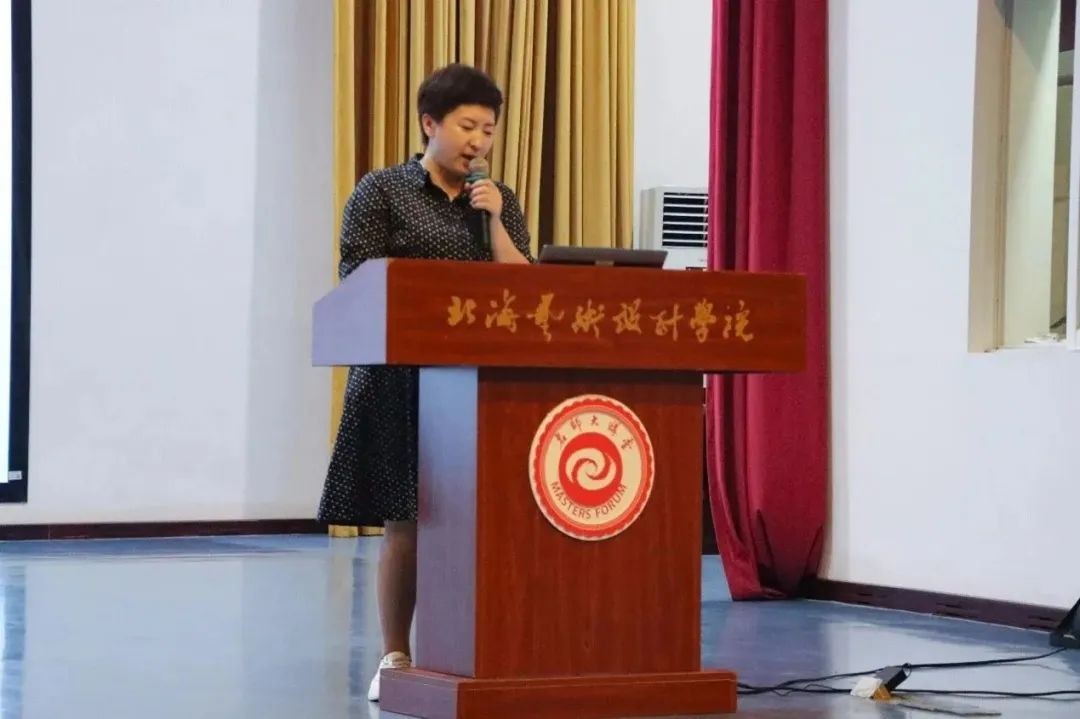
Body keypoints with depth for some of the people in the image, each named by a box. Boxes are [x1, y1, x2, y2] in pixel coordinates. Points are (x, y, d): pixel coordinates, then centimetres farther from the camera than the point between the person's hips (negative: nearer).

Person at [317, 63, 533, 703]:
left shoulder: (501, 199, 14)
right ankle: (396, 658, 7)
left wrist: (493, 220, -6)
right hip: (405, 378, -3)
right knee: (405, 522, -2)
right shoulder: (383, 191, 1)